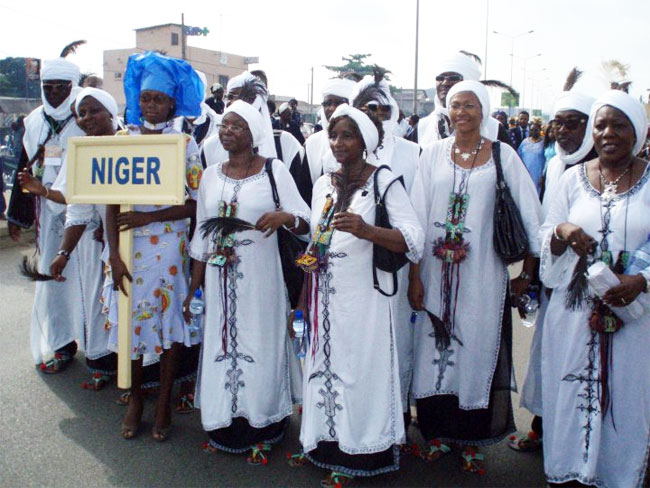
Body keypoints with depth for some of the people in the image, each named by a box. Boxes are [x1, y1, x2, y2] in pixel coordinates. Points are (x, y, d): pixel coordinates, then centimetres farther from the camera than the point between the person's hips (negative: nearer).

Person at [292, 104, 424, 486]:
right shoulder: (323, 185, 12)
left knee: (359, 368, 1)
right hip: (325, 294, 6)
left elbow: (413, 239, -16)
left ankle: (356, 455, 17)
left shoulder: (383, 181, -7)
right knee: (323, 364, 11)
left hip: (363, 296, -5)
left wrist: (366, 230, -30)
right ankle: (322, 442, 28)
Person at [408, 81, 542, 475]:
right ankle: (439, 433, 26)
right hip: (437, 272, 2)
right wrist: (414, 276, -3)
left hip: (482, 275, -1)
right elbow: (417, 217, 1)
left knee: (478, 351, 7)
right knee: (436, 352, 8)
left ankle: (472, 440, 23)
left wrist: (528, 272, -2)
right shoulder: (434, 154, 4)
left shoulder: (502, 155, 0)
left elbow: (531, 214, 0)